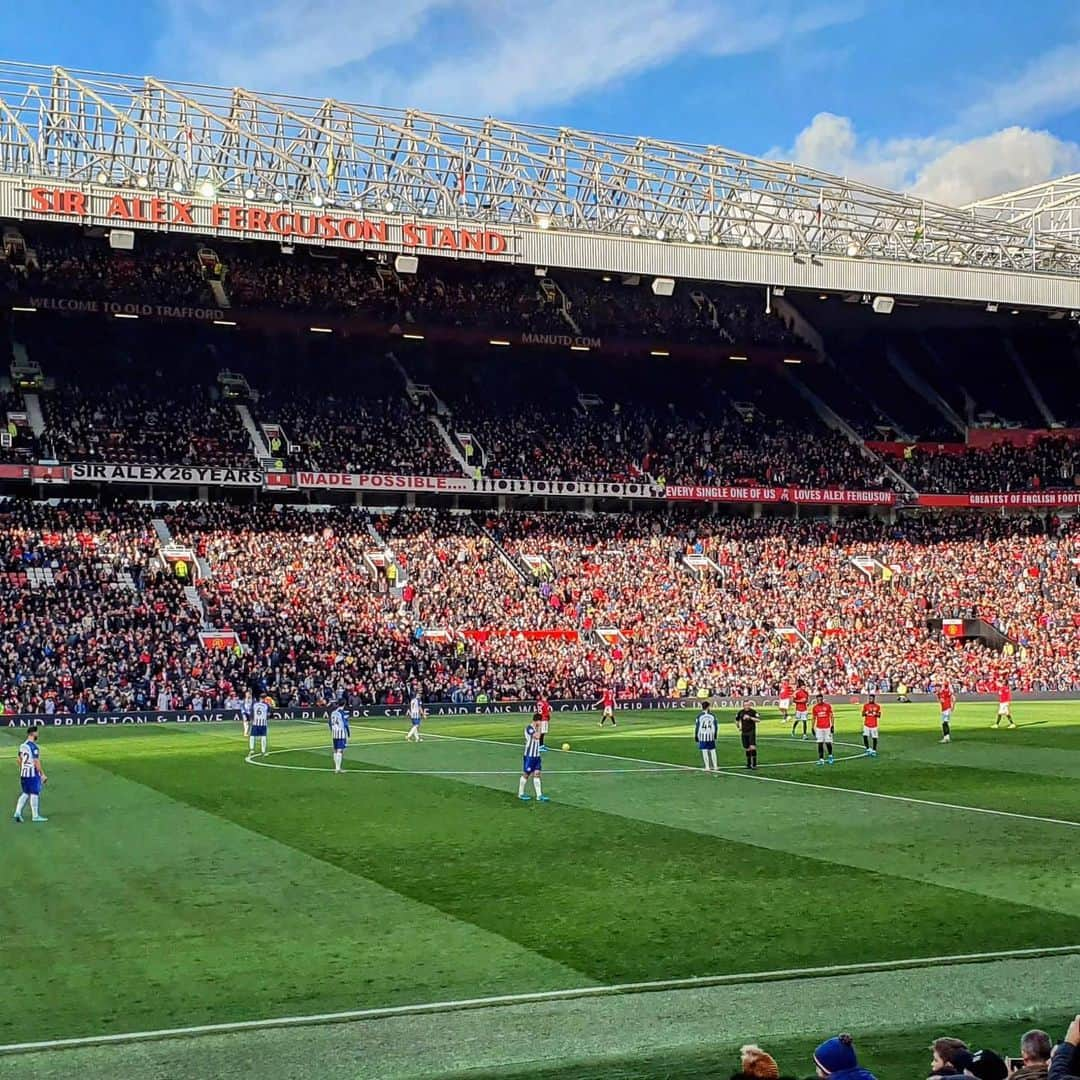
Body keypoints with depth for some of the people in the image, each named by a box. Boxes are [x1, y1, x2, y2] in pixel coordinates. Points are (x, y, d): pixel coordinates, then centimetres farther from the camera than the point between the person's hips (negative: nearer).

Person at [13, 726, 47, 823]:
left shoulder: (22, 746, 8)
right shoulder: (33, 746, -17)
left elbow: (20, 760, 15)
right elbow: (36, 762, -19)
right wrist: (42, 774, -13)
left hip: (23, 774, 8)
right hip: (33, 774, -8)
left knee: (25, 793, 15)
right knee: (35, 794, 2)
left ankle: (18, 812, 3)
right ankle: (35, 816, 9)